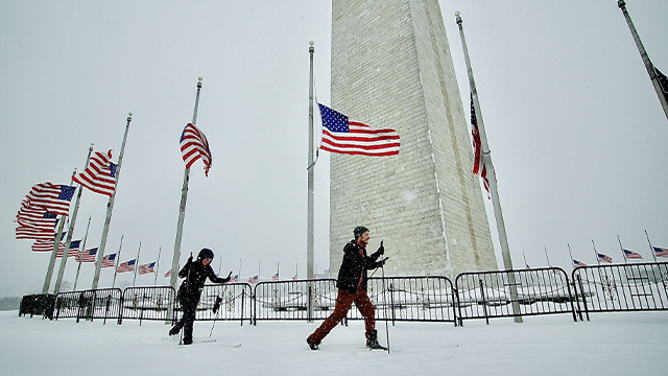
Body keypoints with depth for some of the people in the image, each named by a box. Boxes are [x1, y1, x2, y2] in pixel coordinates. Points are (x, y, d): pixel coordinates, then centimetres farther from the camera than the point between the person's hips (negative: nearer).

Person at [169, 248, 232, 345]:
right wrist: (188, 264, -32)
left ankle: (174, 331, 37)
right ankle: (187, 339, -5)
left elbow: (215, 279, 11)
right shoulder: (193, 265, -13)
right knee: (189, 316, -13)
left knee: (188, 317, 12)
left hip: (195, 296, 6)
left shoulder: (208, 269, 2)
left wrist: (225, 280, -1)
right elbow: (181, 274, -21)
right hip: (185, 293, -6)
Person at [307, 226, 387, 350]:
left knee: (369, 311, 6)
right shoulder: (351, 248, -15)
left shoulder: (361, 249, 13)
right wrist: (378, 253, -22)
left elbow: (366, 265, 26)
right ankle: (314, 339, 8)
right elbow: (363, 262, -25)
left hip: (358, 288, 9)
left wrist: (377, 263, 10)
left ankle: (372, 341, 19)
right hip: (347, 287, -9)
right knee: (338, 314, -4)